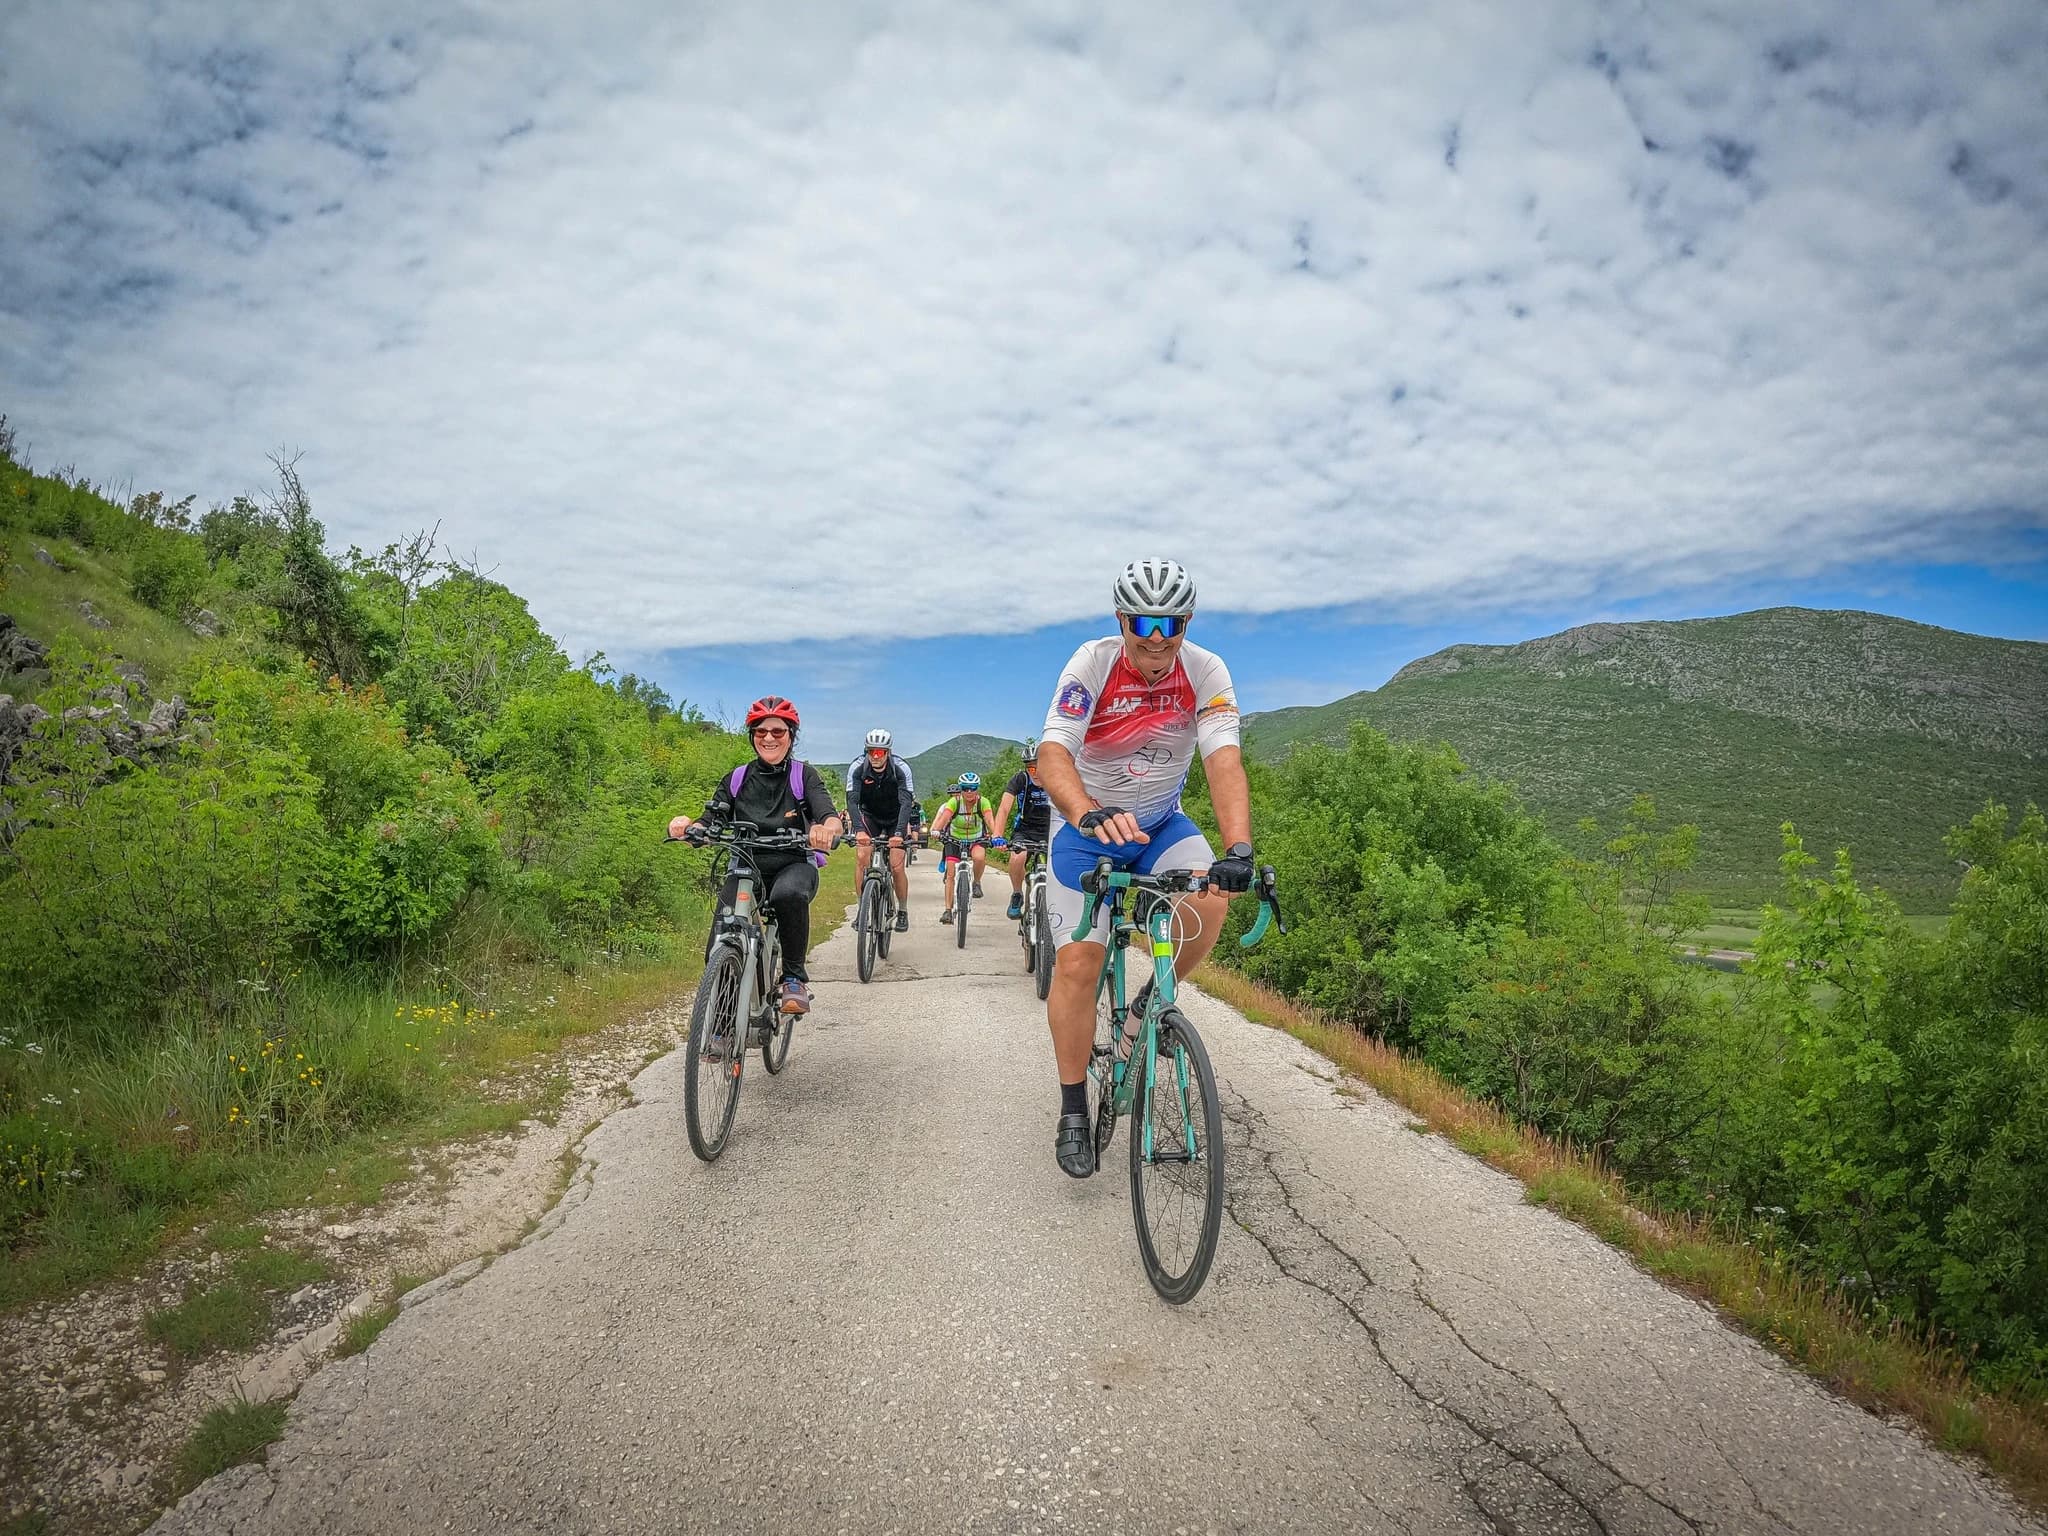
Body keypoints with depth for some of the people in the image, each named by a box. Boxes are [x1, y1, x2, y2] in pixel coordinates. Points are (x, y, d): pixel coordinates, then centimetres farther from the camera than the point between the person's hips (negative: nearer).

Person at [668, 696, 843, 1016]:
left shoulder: (804, 776, 1)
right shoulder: (736, 780, 8)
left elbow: (832, 818, -15)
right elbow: (709, 825, -1)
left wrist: (828, 827, -41)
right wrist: (686, 825, -26)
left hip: (794, 866, -2)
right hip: (746, 869, 2)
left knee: (789, 893, -38)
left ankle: (795, 977, -18)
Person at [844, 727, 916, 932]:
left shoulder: (901, 769, -26)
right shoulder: (857, 768, -23)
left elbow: (906, 803, -34)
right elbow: (852, 801, -31)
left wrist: (899, 833, -48)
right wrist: (859, 830, -47)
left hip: (895, 818, -1)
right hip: (869, 816, 1)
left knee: (897, 866, -11)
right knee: (861, 857, -19)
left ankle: (903, 911, 10)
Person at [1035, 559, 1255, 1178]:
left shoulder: (1206, 672, -16)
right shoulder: (1092, 663, -21)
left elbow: (1224, 763, -28)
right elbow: (1052, 755, -32)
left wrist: (1238, 848, -45)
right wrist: (1091, 813, -53)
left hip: (1160, 821, 2)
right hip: (1086, 823, -1)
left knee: (1209, 901, -28)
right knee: (1077, 962, -10)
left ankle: (1152, 1001, 3)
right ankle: (1073, 1112, 8)